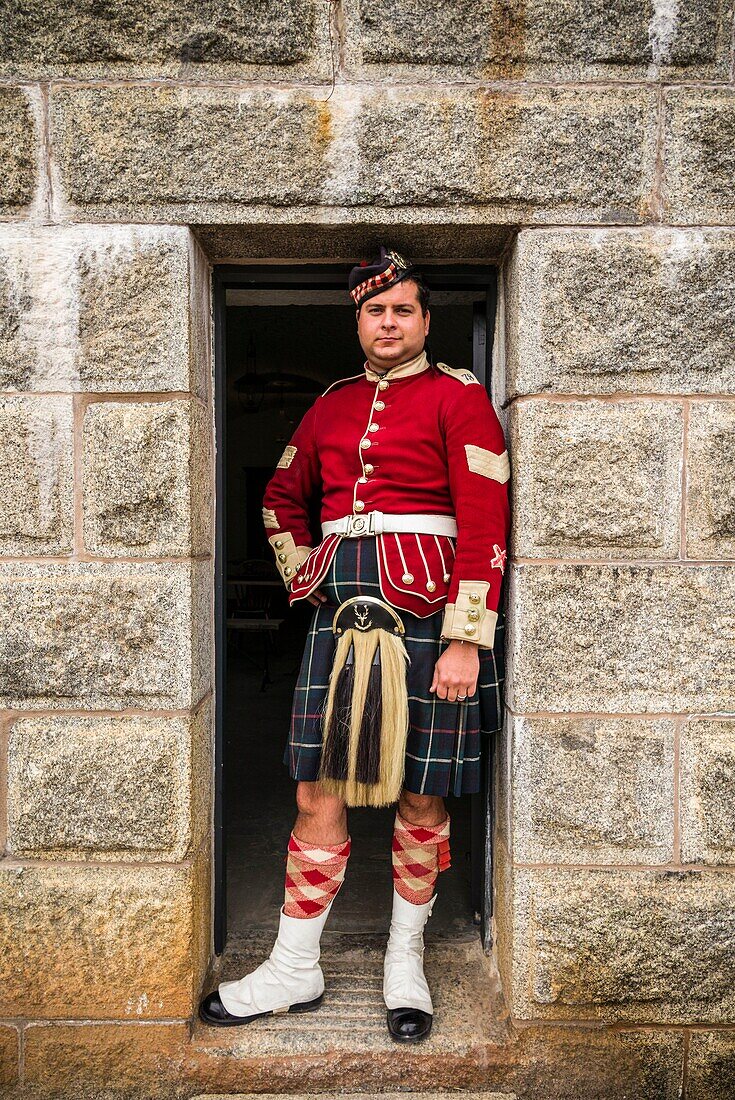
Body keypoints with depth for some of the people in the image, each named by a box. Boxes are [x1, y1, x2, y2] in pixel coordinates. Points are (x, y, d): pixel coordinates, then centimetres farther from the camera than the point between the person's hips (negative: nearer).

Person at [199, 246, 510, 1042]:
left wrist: (466, 640, -16)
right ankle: (295, 970, 22)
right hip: (341, 608, 4)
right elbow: (282, 497, 28)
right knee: (319, 792, 5)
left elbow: (485, 526, -9)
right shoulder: (331, 405, 14)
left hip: (427, 609, -3)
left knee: (420, 794, 6)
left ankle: (405, 960, 28)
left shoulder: (458, 397, 0)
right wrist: (304, 573, 15)